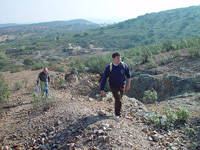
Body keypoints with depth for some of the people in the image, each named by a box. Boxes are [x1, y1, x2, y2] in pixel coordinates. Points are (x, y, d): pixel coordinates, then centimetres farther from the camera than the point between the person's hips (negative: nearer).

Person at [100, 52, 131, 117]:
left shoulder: (124, 65, -13)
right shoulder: (109, 67, -20)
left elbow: (128, 75, 4)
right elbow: (104, 79, -15)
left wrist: (128, 85, 9)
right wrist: (102, 89, -16)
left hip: (122, 86, 3)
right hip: (113, 86, -3)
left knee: (119, 99, 16)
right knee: (118, 100, -16)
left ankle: (118, 113, 38)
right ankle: (117, 115, 5)